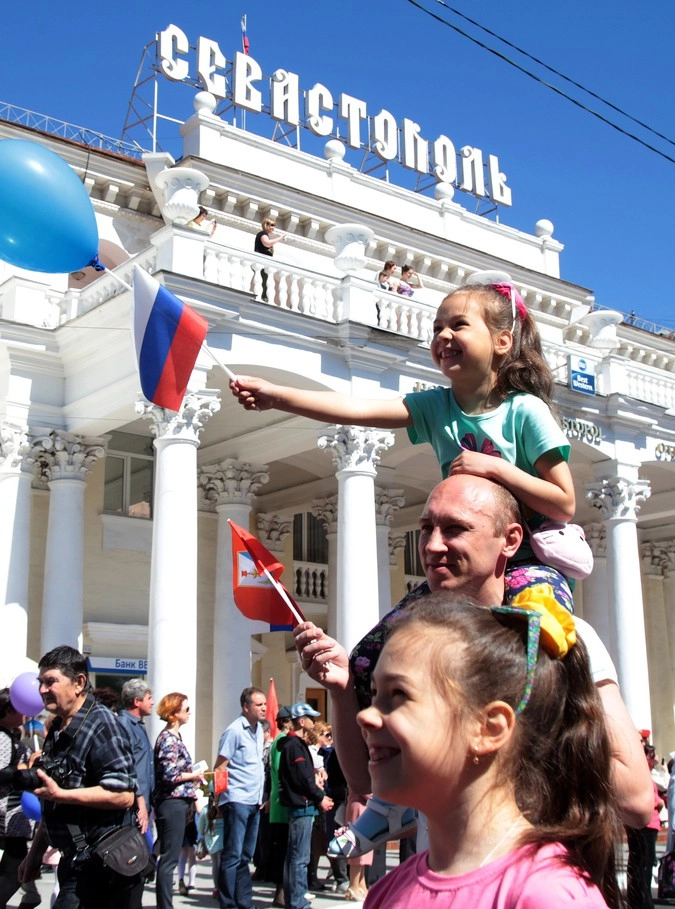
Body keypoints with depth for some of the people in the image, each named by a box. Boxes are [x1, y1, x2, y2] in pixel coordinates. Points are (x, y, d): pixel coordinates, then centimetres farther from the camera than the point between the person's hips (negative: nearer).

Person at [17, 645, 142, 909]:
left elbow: (123, 796, -26)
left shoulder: (99, 724, -17)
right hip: (74, 862, 9)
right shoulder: (58, 731, 14)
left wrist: (61, 794, -25)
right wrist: (35, 853, 21)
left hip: (100, 866, -9)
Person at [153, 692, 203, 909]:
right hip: (172, 804, -10)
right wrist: (194, 775, -8)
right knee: (169, 859, -6)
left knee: (168, 857, 14)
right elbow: (170, 775, -21)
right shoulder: (168, 739, -15)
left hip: (177, 803, 10)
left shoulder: (175, 737, 15)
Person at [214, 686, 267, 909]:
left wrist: (261, 796, 16)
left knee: (246, 856, 13)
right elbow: (219, 768, -11)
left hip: (254, 802, 8)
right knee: (233, 855, -3)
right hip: (237, 801, -8)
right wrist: (219, 801, -12)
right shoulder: (235, 730, -12)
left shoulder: (259, 729, 13)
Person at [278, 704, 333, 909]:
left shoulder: (297, 744, 18)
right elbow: (303, 778, -19)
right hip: (302, 806, -11)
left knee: (295, 855, 14)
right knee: (300, 857, -7)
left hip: (300, 806, 11)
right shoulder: (294, 746, -14)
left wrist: (319, 796, 10)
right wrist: (320, 798, -9)